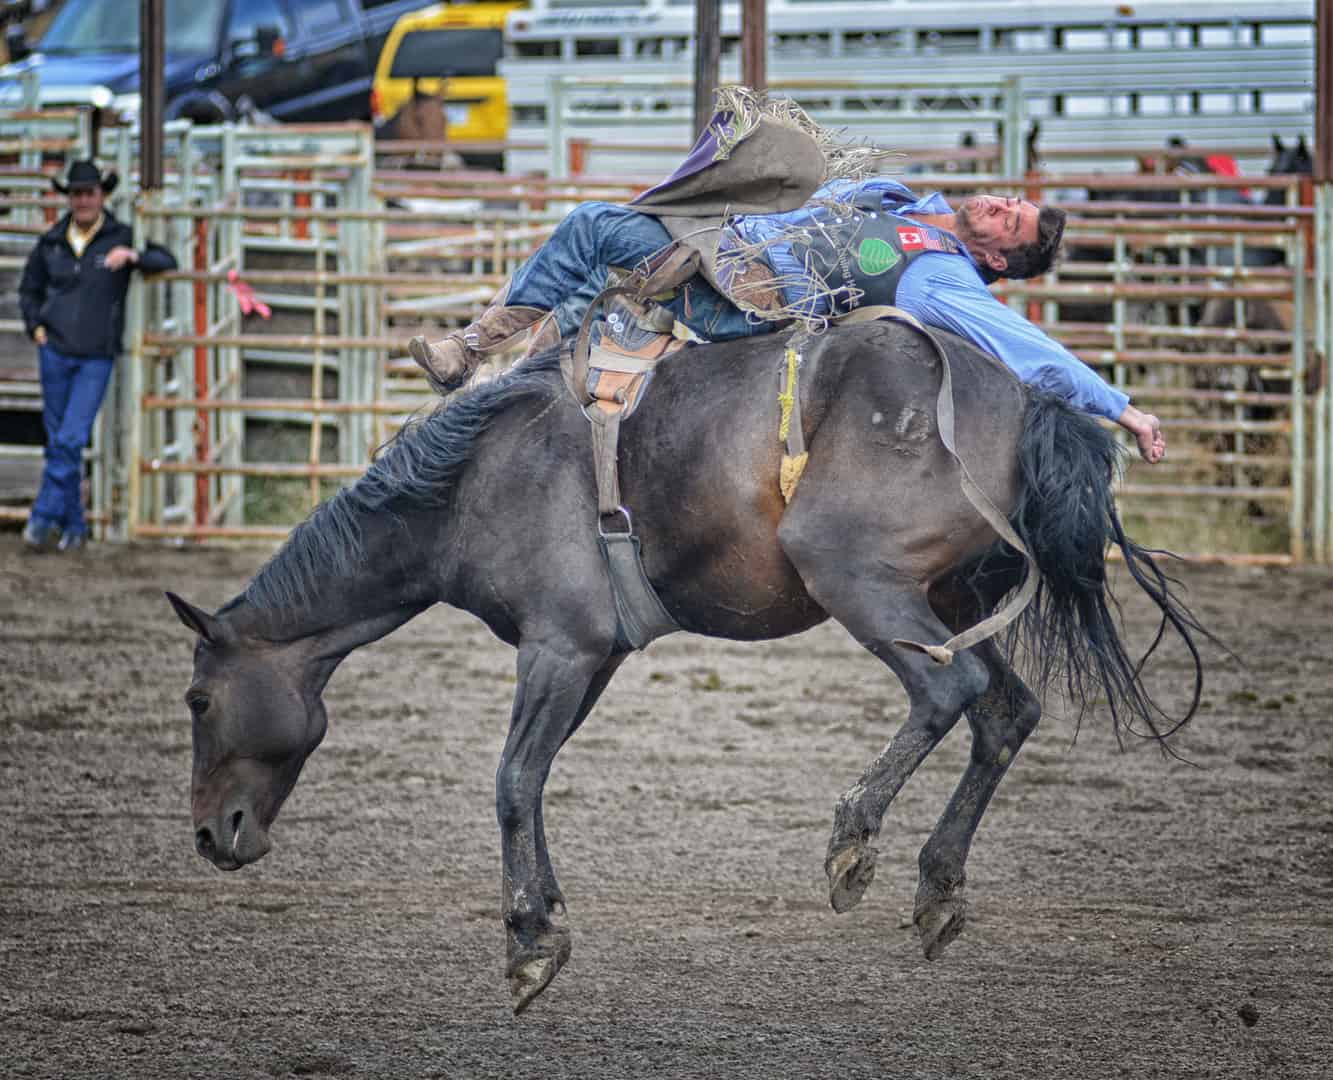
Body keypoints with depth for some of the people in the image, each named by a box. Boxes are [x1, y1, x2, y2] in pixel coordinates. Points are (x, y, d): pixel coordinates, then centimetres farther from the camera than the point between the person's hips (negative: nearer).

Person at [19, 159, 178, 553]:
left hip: (97, 358, -3)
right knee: (58, 441, 6)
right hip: (55, 353, 3)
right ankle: (74, 527, 15)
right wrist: (36, 328, 5)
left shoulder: (121, 237, -2)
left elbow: (167, 262, -6)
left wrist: (133, 256, -23)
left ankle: (45, 517, -7)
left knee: (70, 439, -13)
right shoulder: (52, 242, 6)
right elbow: (29, 288, 19)